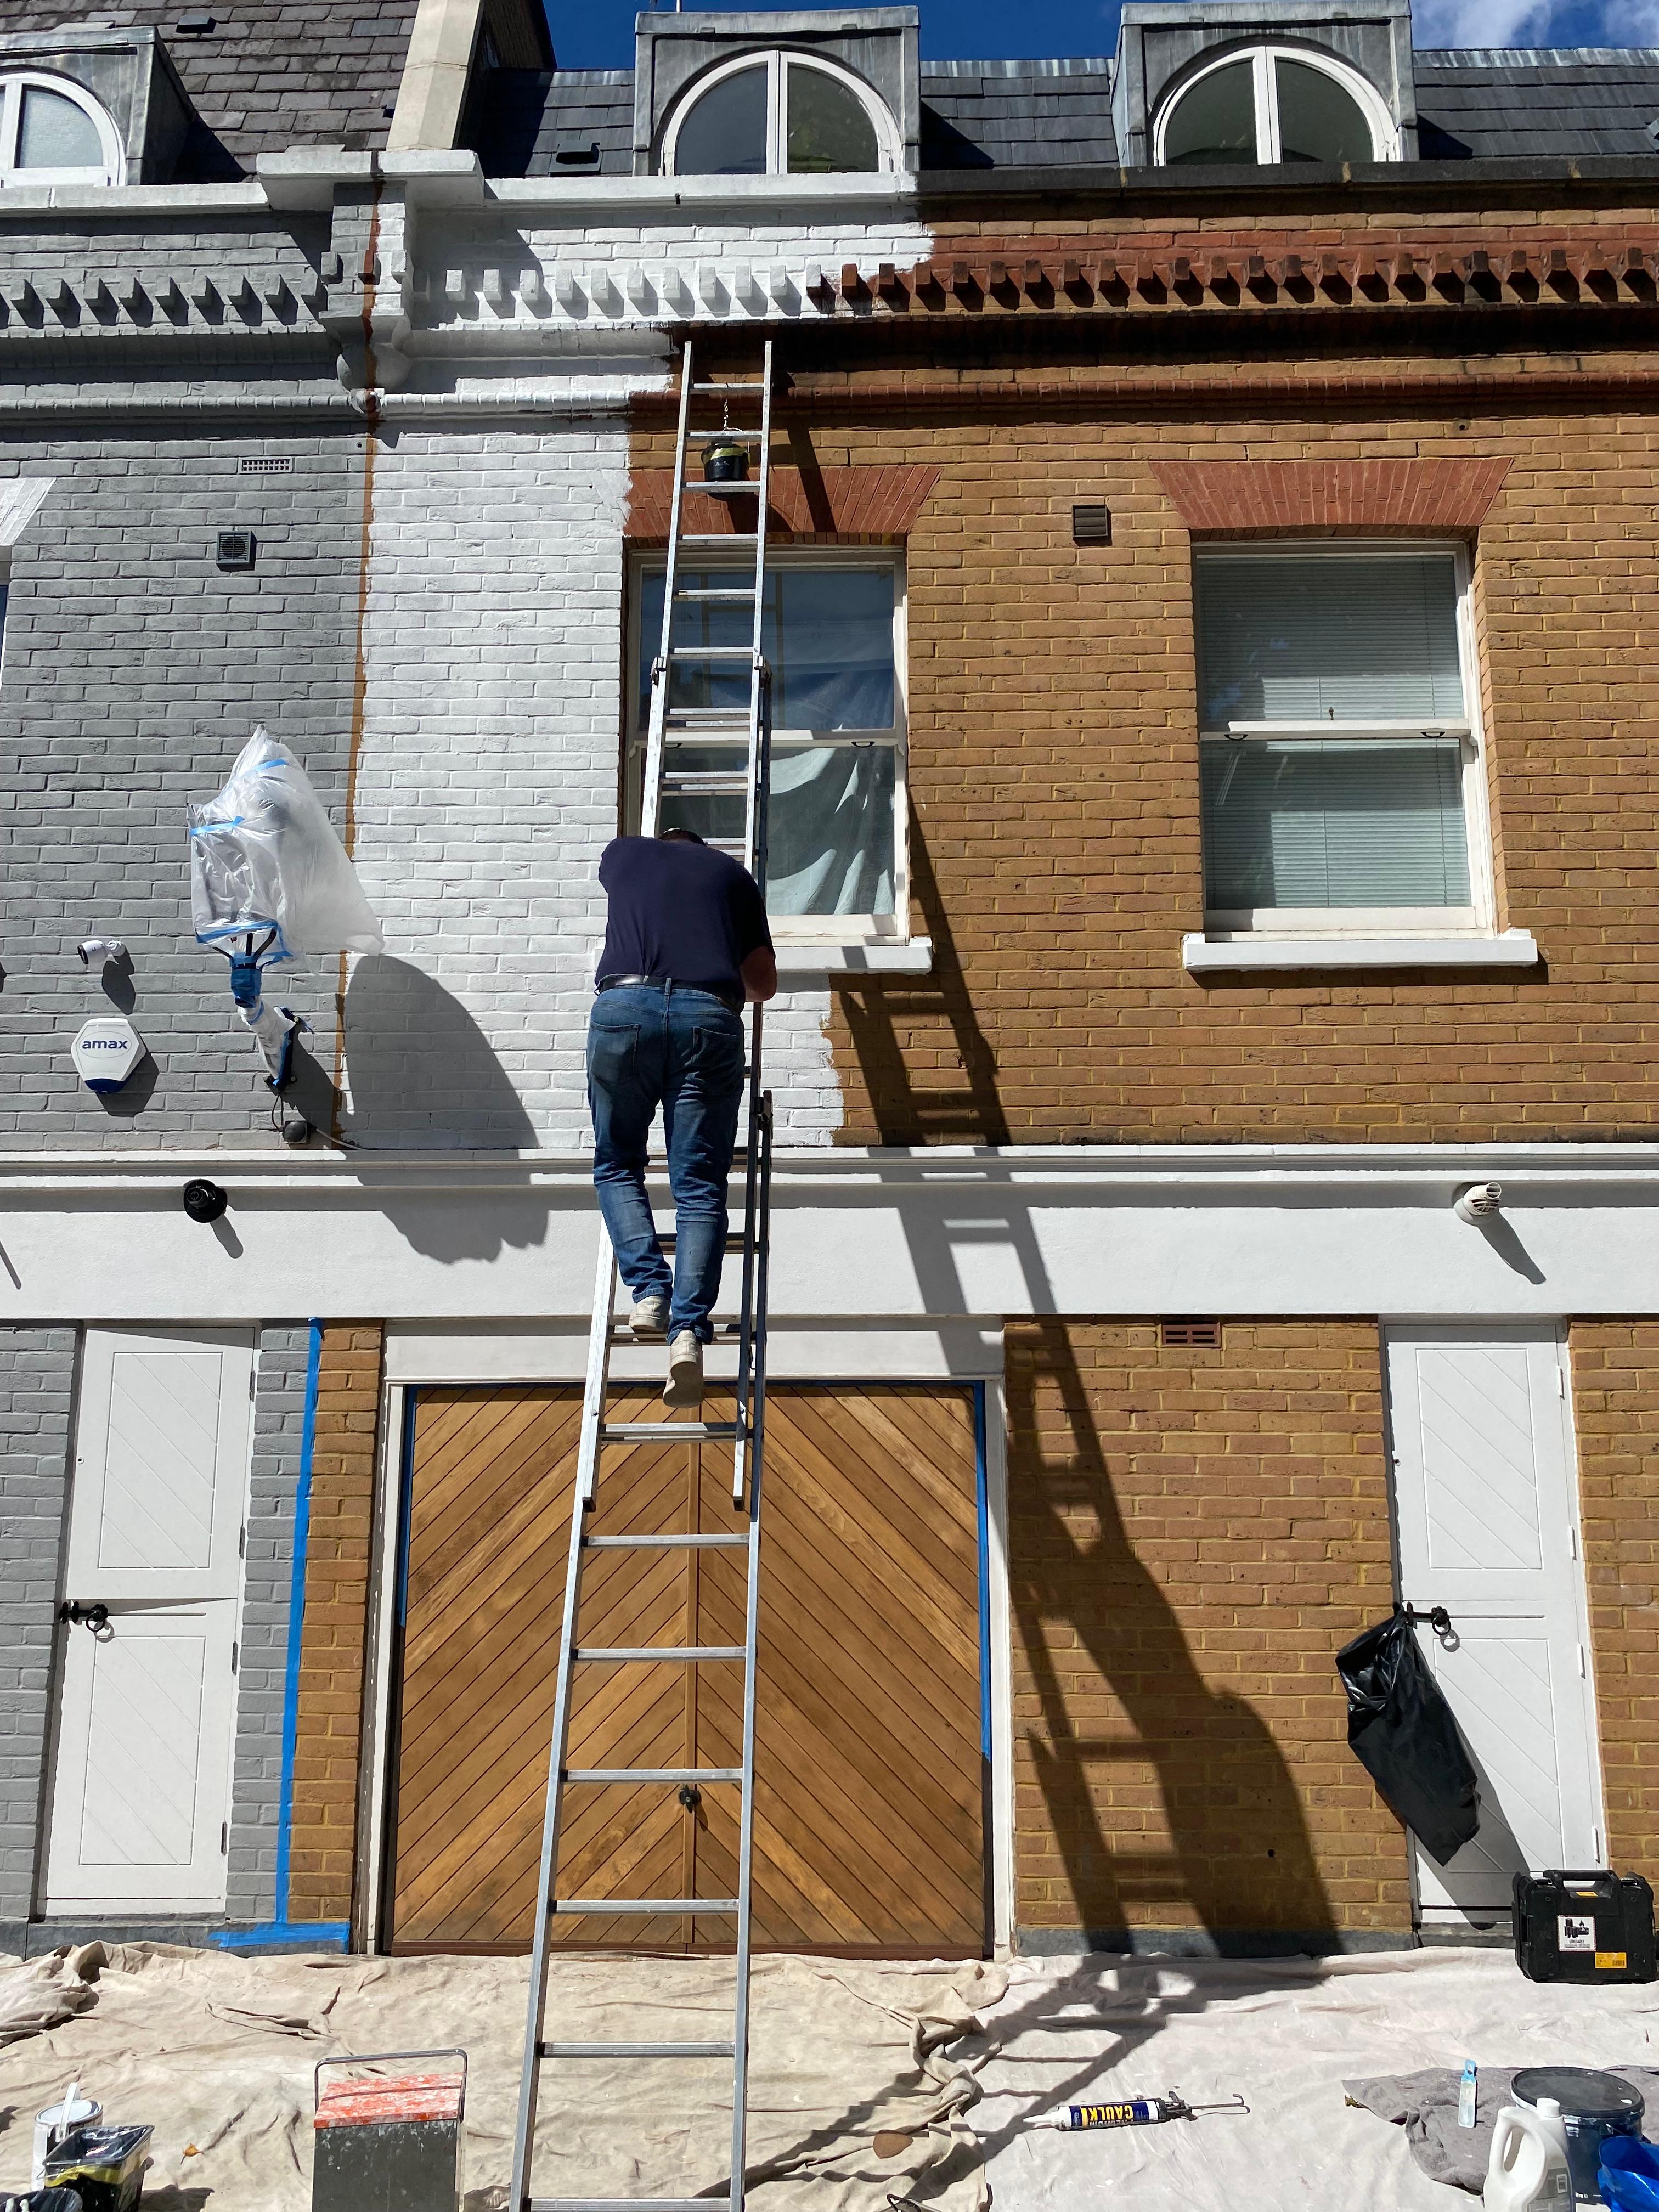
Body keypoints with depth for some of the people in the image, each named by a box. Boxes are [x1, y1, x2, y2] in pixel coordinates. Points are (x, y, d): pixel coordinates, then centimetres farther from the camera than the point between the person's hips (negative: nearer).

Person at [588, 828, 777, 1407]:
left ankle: (650, 1289, -3)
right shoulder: (731, 873, 26)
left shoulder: (623, 853, 27)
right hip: (709, 1015, 0)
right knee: (699, 1185, 1)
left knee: (617, 1164, 16)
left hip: (625, 1005, 0)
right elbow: (764, 983, 27)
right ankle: (688, 1328, -13)